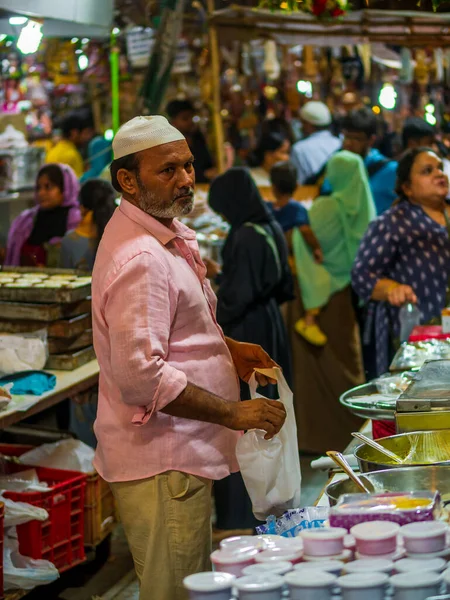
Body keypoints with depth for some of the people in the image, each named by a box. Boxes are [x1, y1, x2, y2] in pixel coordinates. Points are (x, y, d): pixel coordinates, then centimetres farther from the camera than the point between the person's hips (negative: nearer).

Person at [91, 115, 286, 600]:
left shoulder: (169, 233, 12)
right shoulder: (139, 259, -23)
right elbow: (140, 374, -28)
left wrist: (226, 349, 11)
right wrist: (233, 413, -21)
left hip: (179, 450, 11)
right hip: (159, 462, -11)